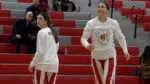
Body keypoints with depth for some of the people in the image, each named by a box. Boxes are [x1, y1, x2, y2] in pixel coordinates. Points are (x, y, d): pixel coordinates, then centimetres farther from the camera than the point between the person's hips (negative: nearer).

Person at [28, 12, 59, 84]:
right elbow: (57, 47, 20)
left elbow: (40, 51, -14)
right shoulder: (52, 32, 14)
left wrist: (32, 63, -7)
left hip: (43, 64, -7)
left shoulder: (41, 32, -10)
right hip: (54, 63, 7)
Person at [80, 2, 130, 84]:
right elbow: (83, 38, -9)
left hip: (110, 55, -1)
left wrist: (125, 51, 1)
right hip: (96, 56, 1)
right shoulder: (91, 23, -10)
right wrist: (87, 45, -31)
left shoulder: (113, 23, -7)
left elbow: (120, 37, 6)